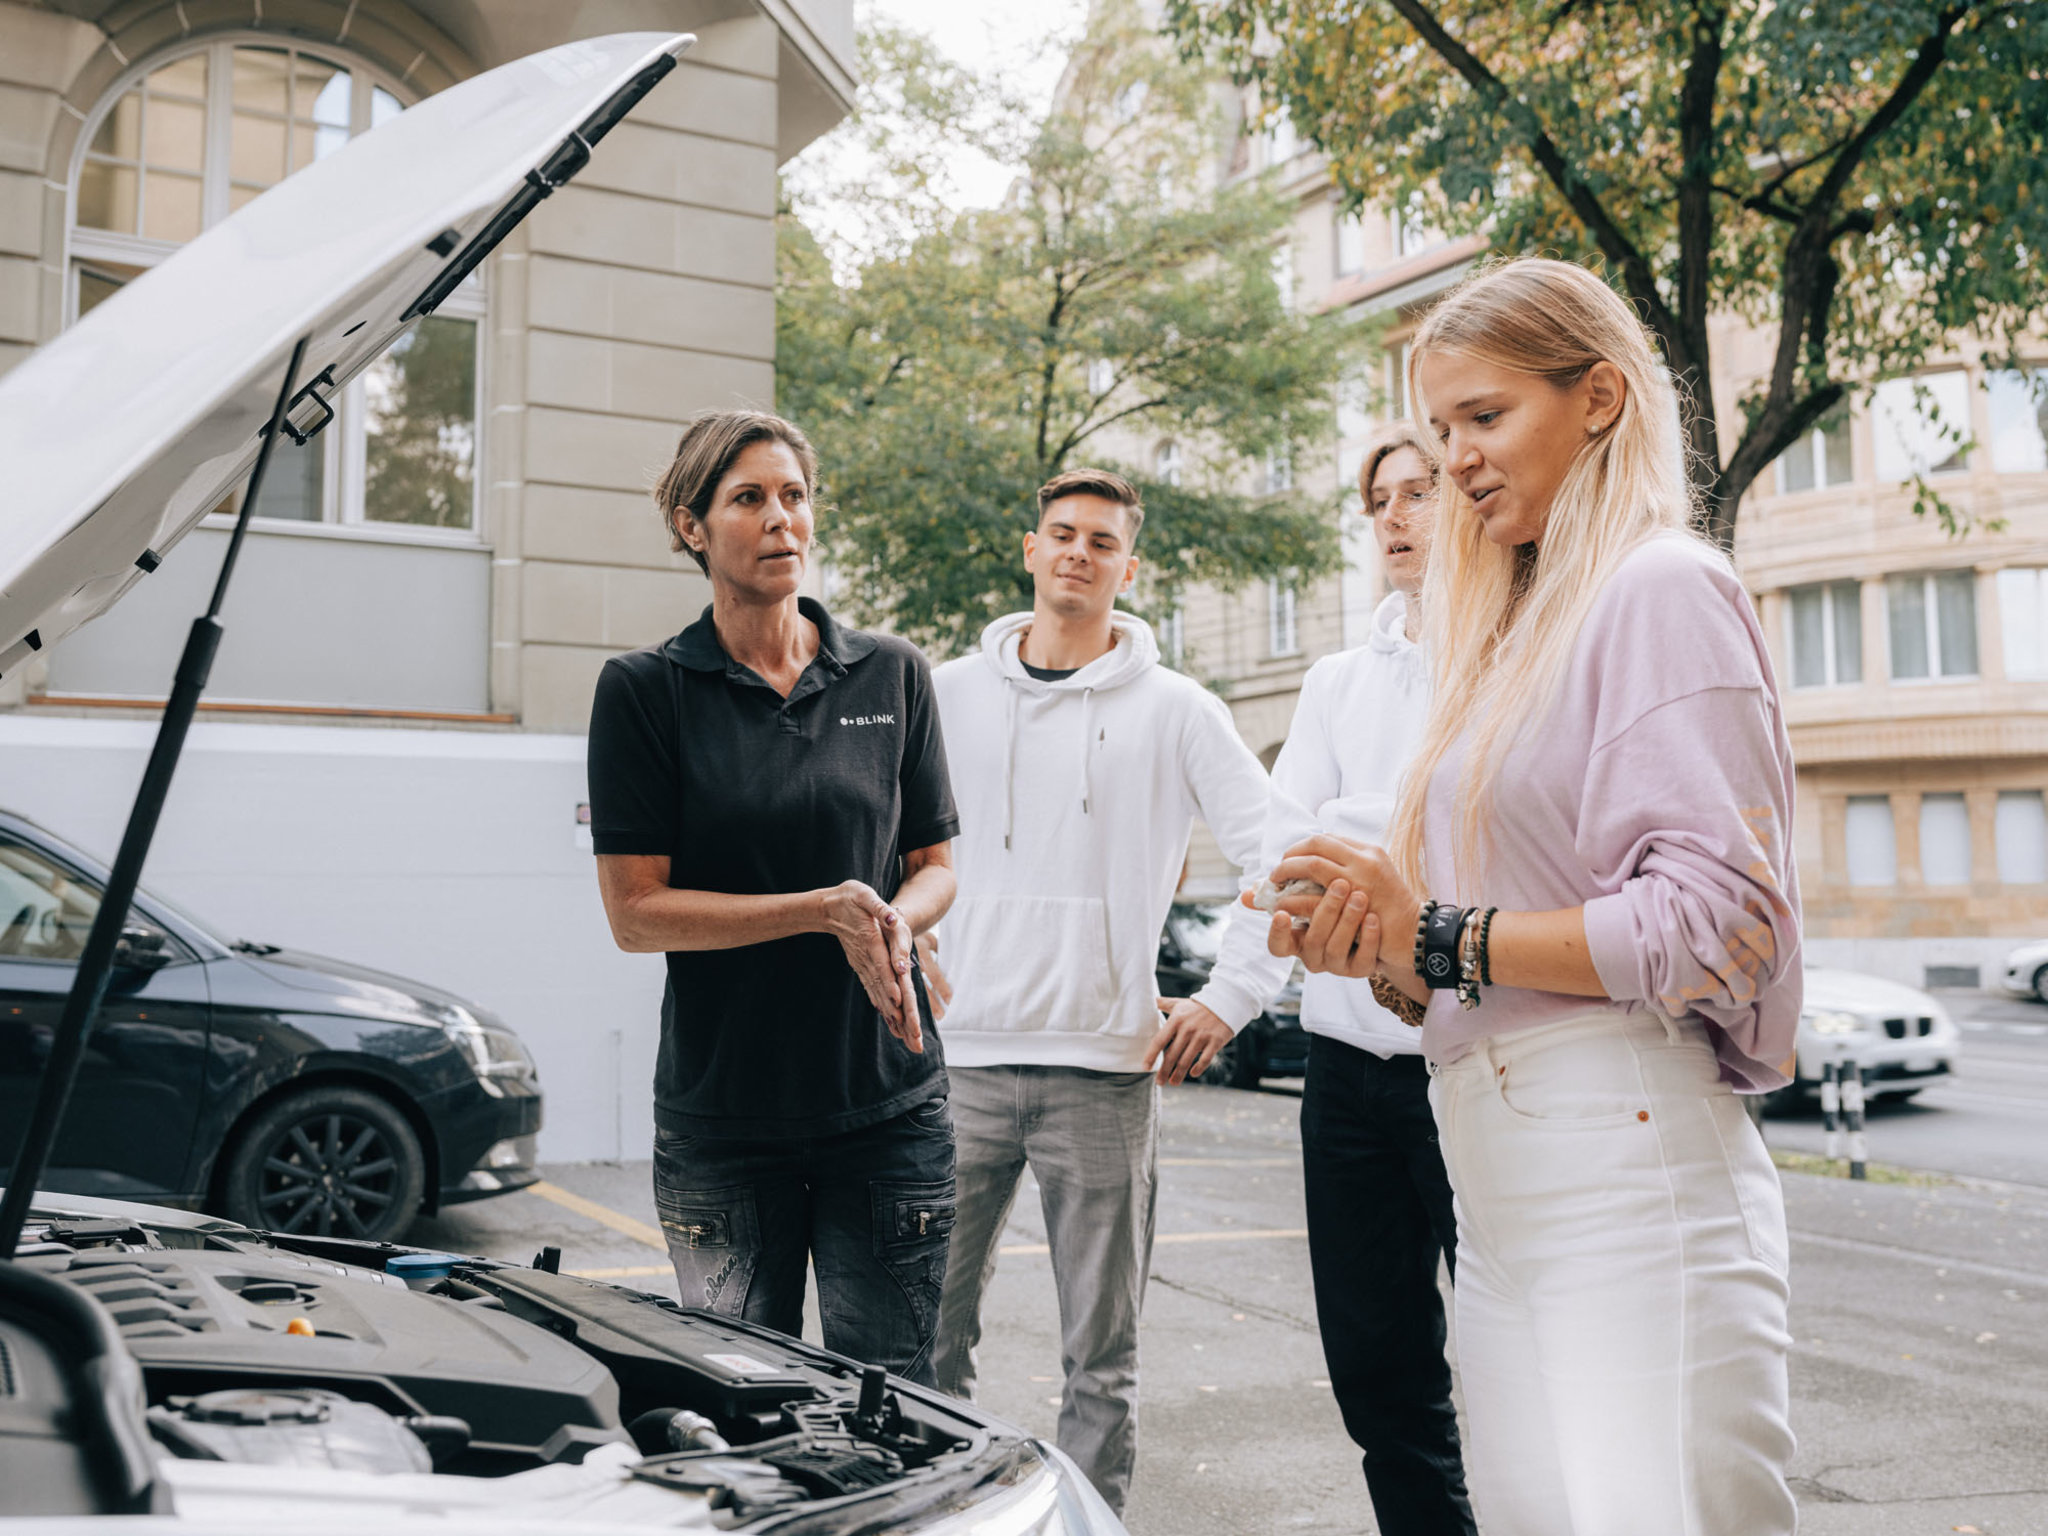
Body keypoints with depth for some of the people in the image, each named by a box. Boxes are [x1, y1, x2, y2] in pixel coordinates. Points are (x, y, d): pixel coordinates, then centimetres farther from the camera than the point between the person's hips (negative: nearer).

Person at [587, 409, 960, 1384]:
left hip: (887, 1103, 2)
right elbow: (636, 912, -7)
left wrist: (897, 922, -11)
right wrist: (824, 910, -17)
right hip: (719, 1111, -1)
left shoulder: (891, 675, 6)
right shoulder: (644, 691, -3)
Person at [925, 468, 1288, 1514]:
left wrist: (1227, 1000, -2)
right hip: (959, 1056, 2)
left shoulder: (1173, 710, 3)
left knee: (1100, 1356, 6)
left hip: (1104, 1072, -1)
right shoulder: (949, 693, 9)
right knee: (930, 1337, 7)